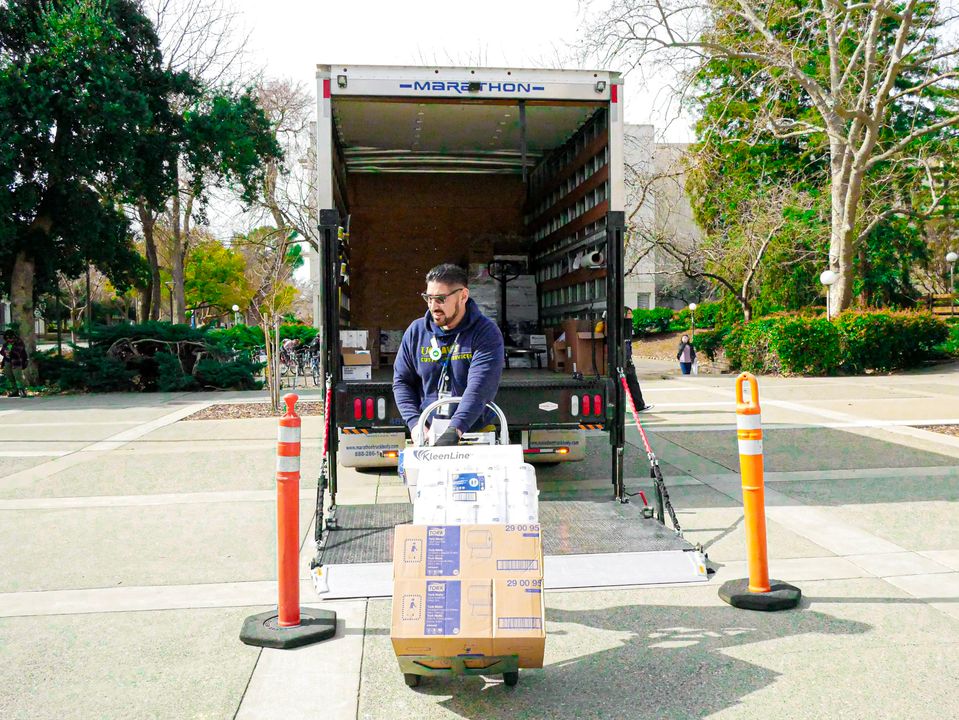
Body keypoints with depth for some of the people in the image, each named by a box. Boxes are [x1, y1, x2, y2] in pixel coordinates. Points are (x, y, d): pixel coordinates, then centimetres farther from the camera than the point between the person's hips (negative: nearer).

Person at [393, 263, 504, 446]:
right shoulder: (416, 331, 8)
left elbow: (479, 388, -18)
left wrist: (455, 430, -30)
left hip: (474, 433, -3)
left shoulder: (486, 333, -6)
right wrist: (415, 423, -4)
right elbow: (401, 382, 11)